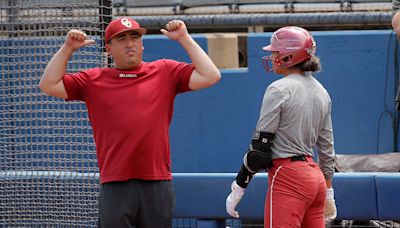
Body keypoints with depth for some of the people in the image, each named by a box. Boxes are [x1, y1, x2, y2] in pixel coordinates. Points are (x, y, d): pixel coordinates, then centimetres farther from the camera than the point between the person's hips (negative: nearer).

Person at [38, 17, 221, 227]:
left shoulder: (166, 72, 11)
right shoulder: (93, 80, 12)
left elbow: (210, 77, 3)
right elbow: (48, 85, 9)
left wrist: (184, 39, 2)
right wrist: (67, 48, 3)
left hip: (158, 185, 0)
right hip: (114, 188, 0)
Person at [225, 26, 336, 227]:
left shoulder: (279, 89, -10)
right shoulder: (321, 92, 14)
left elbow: (260, 145, -12)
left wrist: (238, 189, -7)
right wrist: (328, 193, 24)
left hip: (288, 179, -8)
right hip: (316, 177, 8)